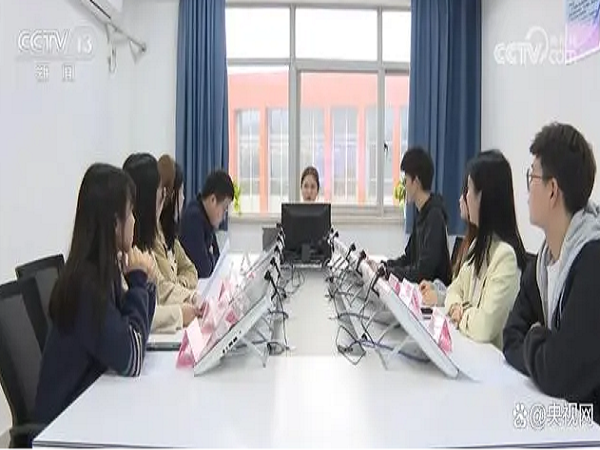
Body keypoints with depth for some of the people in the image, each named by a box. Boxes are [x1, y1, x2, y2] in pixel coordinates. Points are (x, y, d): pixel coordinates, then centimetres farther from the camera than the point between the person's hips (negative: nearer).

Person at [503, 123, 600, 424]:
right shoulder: (544, 257, 2)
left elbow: (560, 376, -27)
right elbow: (512, 338, 4)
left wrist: (533, 342, -8)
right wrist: (540, 350, -15)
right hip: (551, 409, 7)